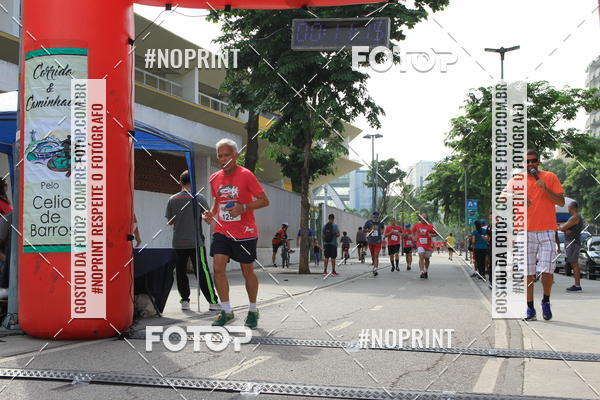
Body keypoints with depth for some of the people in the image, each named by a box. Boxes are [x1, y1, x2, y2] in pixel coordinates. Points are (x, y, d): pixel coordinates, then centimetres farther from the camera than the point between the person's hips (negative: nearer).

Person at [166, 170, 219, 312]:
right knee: (202, 271, -2)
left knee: (181, 272, 11)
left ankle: (185, 300, 12)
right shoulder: (199, 198, -6)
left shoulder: (172, 199, 3)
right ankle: (212, 302, -3)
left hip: (178, 242, 3)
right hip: (196, 242, -3)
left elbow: (169, 221, 8)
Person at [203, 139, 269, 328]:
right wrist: (211, 213, 2)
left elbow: (264, 200, -10)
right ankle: (226, 311, 3)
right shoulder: (215, 178, 6)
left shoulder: (246, 175, -11)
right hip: (221, 230, 4)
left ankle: (253, 311, 26)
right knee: (218, 268, -9)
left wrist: (244, 207, -24)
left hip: (244, 232, -4)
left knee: (247, 271, 6)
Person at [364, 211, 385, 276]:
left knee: (376, 255, -12)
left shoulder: (380, 222, 2)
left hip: (378, 242, -1)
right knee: (372, 256, 12)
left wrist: (382, 231, 3)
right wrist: (370, 230, -14)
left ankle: (375, 269, -19)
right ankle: (375, 266, 34)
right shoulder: (368, 222, -2)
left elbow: (382, 228, 24)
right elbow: (363, 230, 2)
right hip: (370, 242, 1)